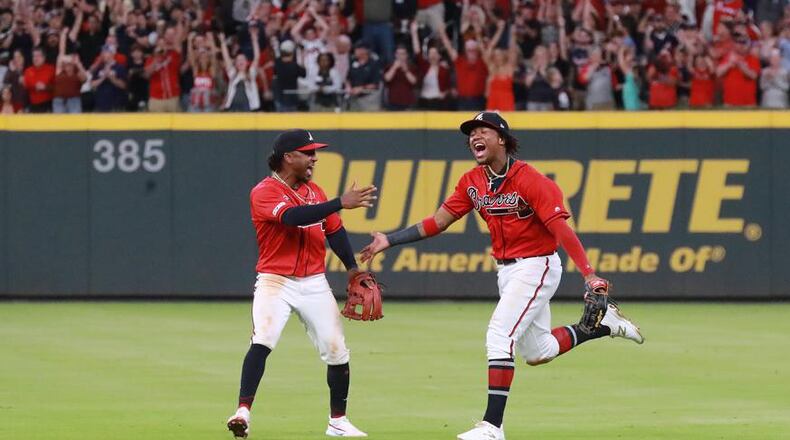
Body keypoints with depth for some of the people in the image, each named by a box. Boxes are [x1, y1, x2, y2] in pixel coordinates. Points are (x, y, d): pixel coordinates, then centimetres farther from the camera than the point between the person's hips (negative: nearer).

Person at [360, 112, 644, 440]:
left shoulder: (529, 180, -20)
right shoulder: (472, 182, 3)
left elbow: (561, 229, -25)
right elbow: (438, 222, 5)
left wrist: (589, 275, -33)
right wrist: (390, 240, -3)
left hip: (536, 266, -8)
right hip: (505, 270, 8)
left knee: (499, 337, -19)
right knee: (537, 353, 18)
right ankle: (605, 323, 37)